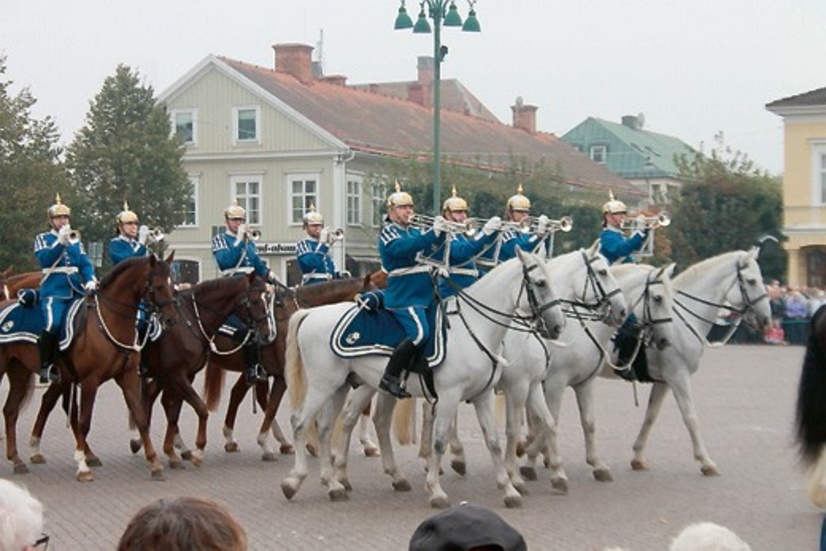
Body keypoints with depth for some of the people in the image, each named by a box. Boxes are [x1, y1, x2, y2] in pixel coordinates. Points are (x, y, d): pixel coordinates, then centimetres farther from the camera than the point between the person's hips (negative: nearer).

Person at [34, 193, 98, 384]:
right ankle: (45, 366, -15)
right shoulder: (43, 239, 7)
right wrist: (60, 242, -18)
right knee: (53, 325, -26)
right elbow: (45, 259, -10)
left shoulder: (75, 240, 18)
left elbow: (85, 263, 10)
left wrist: (91, 281, -8)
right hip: (54, 292, -5)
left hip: (76, 291, 5)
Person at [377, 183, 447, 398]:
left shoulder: (415, 232, 19)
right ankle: (390, 377, -21)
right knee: (419, 333, -26)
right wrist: (432, 233, -29)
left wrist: (441, 233, -11)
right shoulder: (388, 232, -4)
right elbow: (403, 247, -24)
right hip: (404, 298, -9)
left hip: (426, 296, 9)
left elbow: (432, 250, 7)